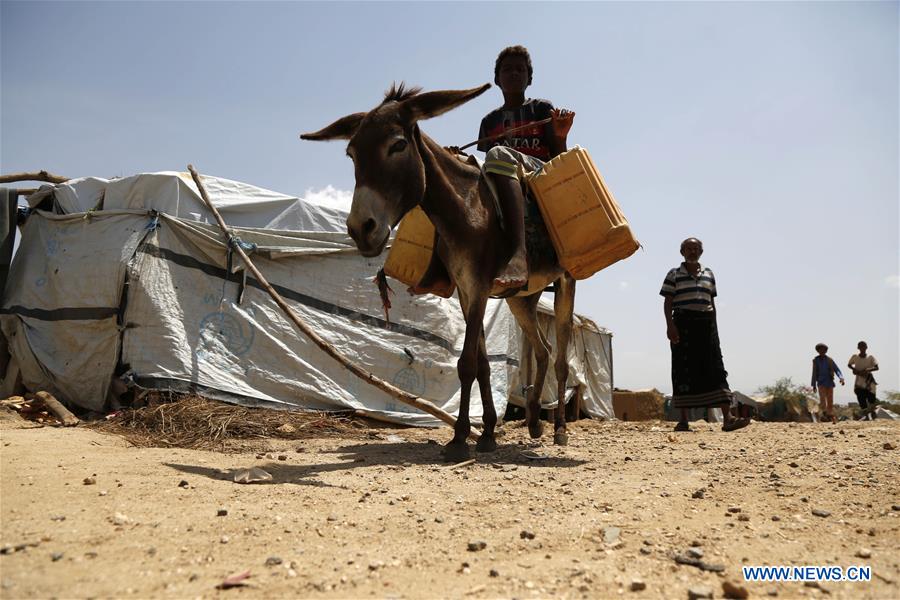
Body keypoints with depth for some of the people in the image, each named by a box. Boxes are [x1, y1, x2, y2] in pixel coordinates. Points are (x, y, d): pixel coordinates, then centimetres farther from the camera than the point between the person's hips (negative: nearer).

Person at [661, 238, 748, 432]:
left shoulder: (708, 273, 17)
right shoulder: (674, 274, 5)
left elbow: (712, 302, 19)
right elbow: (668, 302, -1)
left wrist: (714, 327, 13)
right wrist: (670, 324, -14)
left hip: (706, 323, 4)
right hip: (683, 323, -3)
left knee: (715, 367, -6)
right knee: (684, 370, -4)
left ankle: (728, 417, -11)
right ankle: (683, 420, 2)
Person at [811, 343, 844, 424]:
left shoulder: (829, 360, 1)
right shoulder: (815, 360, 3)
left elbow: (836, 369, -6)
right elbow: (814, 373, 8)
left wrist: (841, 378, -24)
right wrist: (814, 385, 9)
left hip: (829, 382, 1)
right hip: (821, 383, -1)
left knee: (830, 400, 4)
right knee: (822, 398, -18)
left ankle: (830, 415, 12)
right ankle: (822, 414, -24)